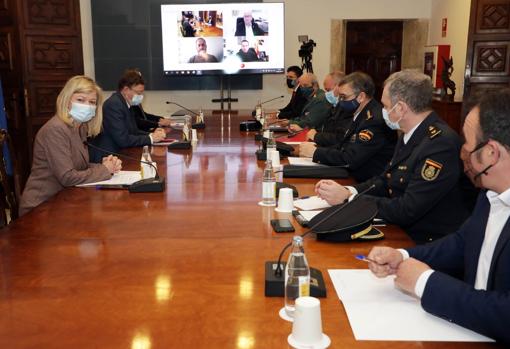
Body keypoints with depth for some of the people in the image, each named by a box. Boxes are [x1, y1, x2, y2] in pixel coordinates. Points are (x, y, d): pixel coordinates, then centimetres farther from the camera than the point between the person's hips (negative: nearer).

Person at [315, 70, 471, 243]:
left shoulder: (441, 143, -23)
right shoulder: (409, 135, 6)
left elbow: (407, 211, -25)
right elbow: (385, 180, 11)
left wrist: (347, 197, -18)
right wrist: (347, 190, -7)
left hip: (428, 244, -7)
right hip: (402, 232, 8)